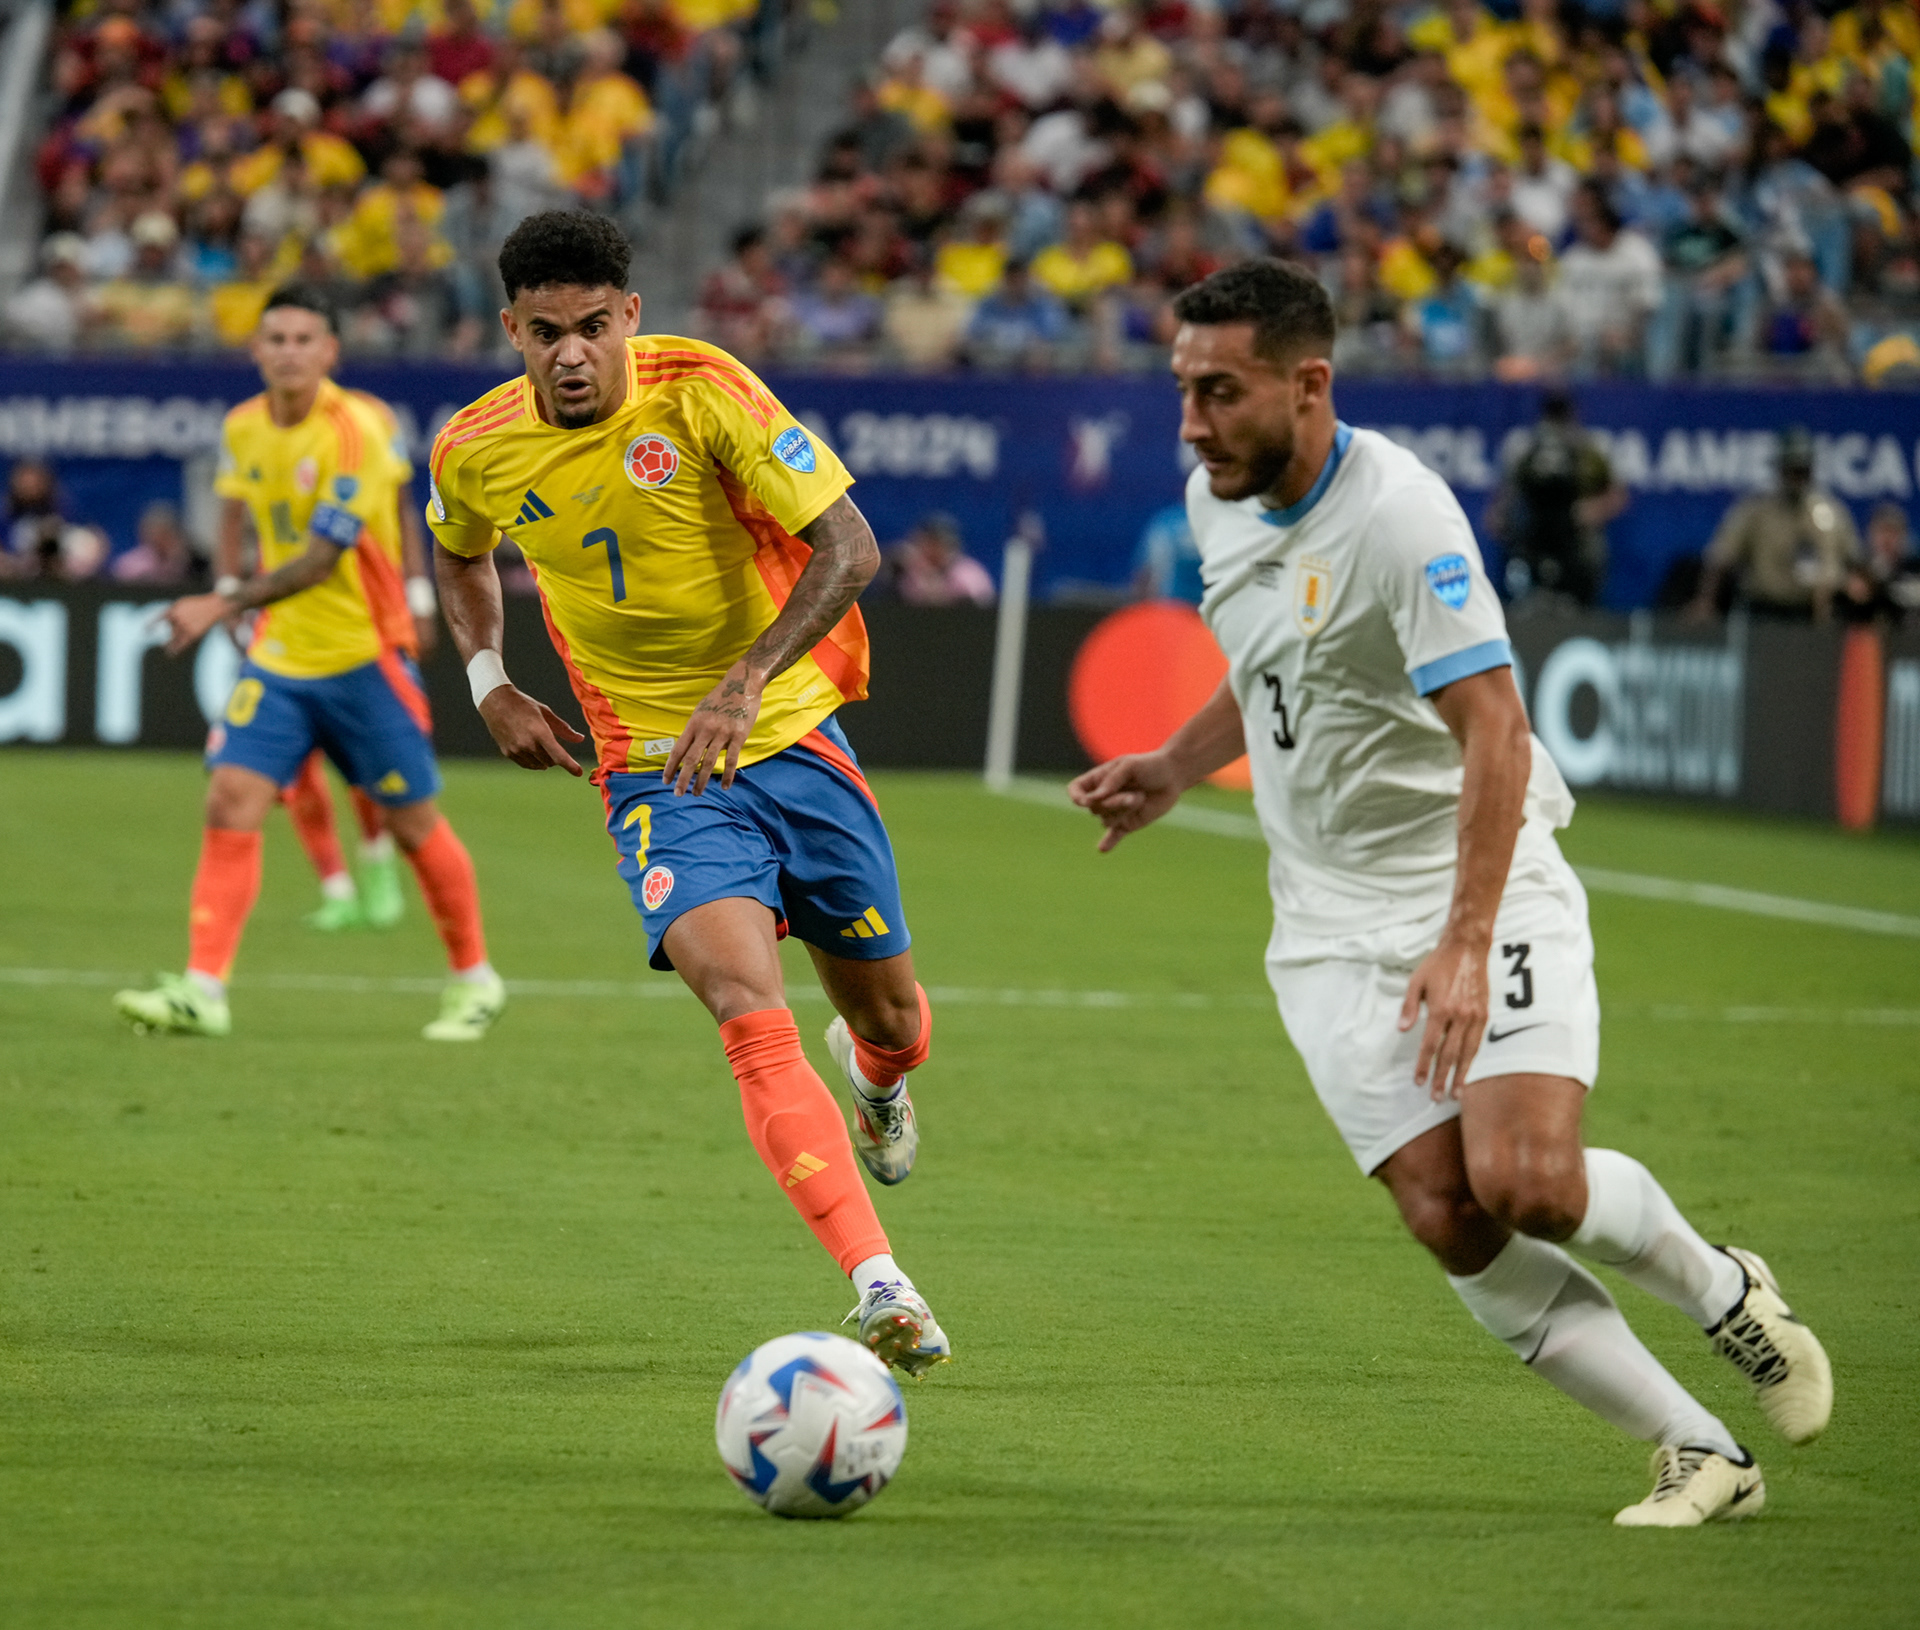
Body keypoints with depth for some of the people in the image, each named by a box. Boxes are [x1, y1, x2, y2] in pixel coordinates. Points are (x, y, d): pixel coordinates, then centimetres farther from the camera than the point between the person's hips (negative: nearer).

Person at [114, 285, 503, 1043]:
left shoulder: (356, 433, -19)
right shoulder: (242, 429, 1)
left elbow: (320, 559, -26)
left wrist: (226, 605, -33)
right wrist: (230, 588, 16)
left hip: (363, 654, -5)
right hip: (279, 655, 5)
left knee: (413, 823, 6)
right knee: (232, 802, -11)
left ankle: (474, 980, 25)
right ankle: (201, 990, -14)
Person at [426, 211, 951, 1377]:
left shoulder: (701, 393, -15)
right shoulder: (477, 452, -5)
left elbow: (849, 547, -17)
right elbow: (462, 556, 21)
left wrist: (747, 681, -28)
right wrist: (489, 682, 5)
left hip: (789, 734, 0)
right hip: (656, 772, 0)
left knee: (889, 1015, 10)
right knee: (751, 1011, -24)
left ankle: (876, 1072, 51)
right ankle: (879, 1285, -30)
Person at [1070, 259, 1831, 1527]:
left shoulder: (1399, 514, -21)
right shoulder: (1218, 503, 5)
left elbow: (1494, 736, -25)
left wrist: (1465, 944, -31)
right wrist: (1174, 769, 12)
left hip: (1488, 892, -6)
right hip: (1335, 930, 6)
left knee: (1527, 1187, -22)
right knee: (1449, 1220, -11)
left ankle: (1725, 1290, 11)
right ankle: (1701, 1453, -2)